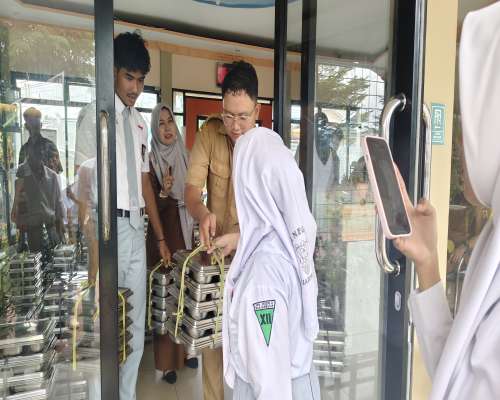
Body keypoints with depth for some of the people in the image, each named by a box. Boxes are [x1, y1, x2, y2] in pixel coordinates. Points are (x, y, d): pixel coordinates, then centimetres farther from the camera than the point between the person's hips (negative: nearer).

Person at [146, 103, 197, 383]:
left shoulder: (185, 157, 7)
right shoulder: (151, 162, -10)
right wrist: (163, 192, -31)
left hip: (186, 232, 6)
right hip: (163, 234, -5)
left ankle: (185, 350, 29)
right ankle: (167, 360, 15)